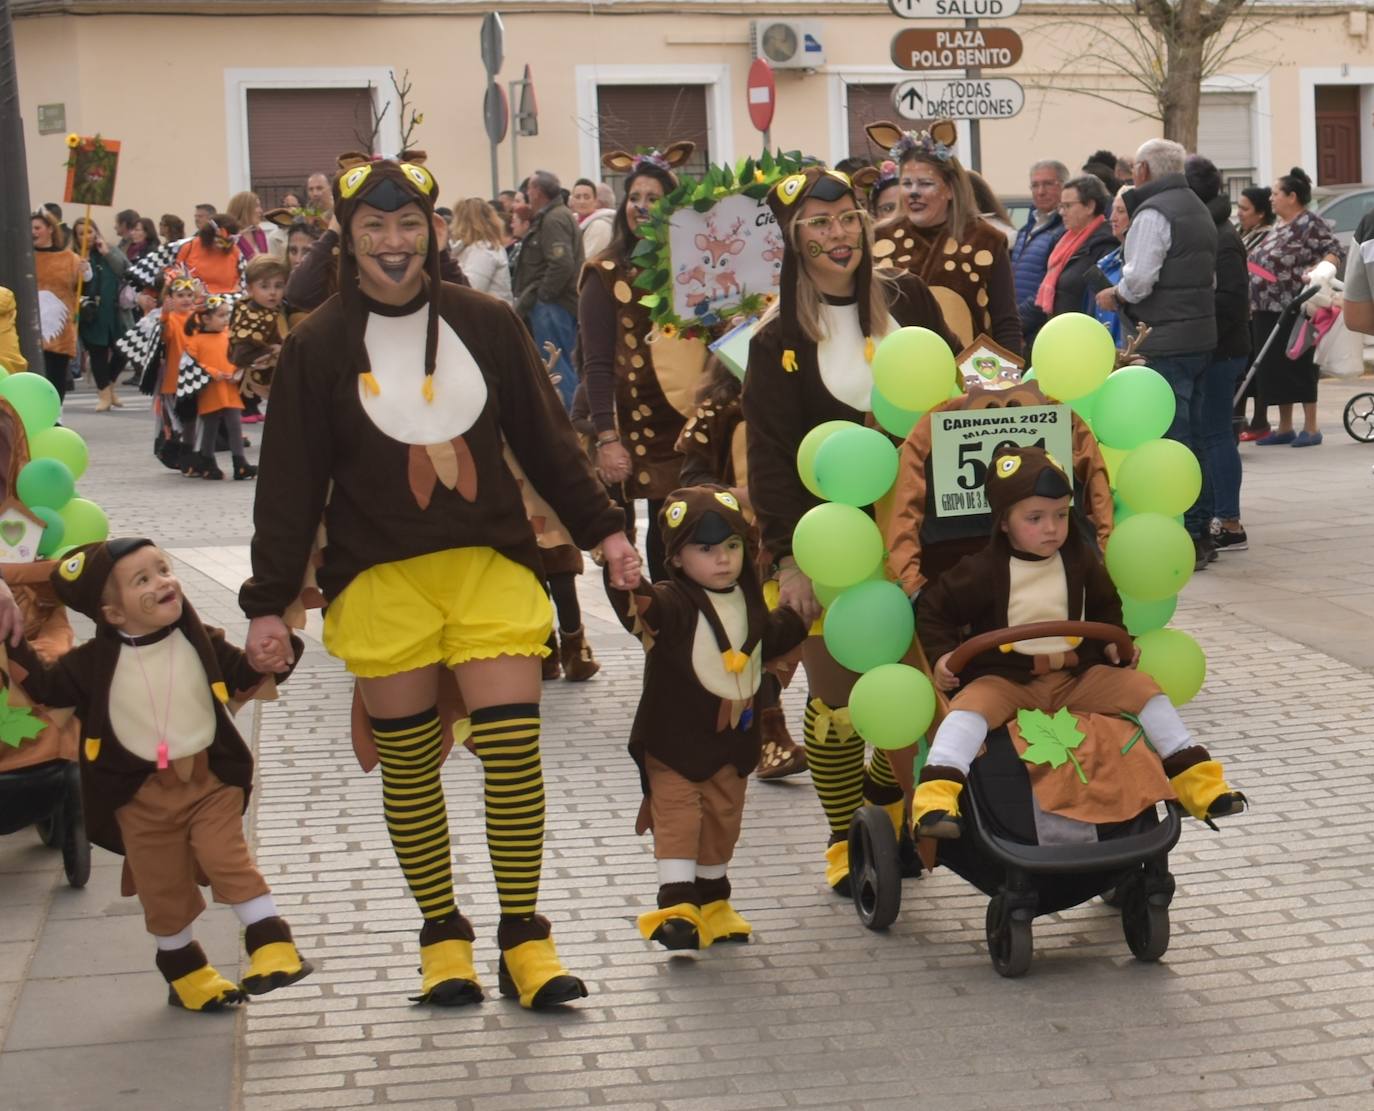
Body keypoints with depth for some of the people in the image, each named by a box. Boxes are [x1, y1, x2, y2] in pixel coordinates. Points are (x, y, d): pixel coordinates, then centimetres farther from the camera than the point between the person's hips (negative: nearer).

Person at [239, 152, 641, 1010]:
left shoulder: (487, 324, 4)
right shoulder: (319, 347, 0)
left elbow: (547, 440, 11)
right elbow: (291, 485, 2)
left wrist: (603, 529, 8)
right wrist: (269, 603, 0)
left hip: (490, 564, 1)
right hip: (380, 579, 0)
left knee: (515, 750, -8)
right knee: (410, 767, 6)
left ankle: (525, 937, 4)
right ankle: (443, 936, 21)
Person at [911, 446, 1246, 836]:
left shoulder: (1081, 559, 5)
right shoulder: (984, 570, -7)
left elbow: (1105, 605, 23)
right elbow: (933, 608, 2)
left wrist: (1116, 642, 8)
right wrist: (941, 655, -10)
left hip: (1078, 675, 4)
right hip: (1005, 678, -4)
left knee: (1142, 687, -10)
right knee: (971, 704, -34)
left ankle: (1193, 776, -2)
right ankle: (937, 795, -46)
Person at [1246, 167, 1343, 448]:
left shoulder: (1311, 224, -9)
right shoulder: (1278, 225, 16)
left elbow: (1336, 252, -15)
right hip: (1268, 310, 9)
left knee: (1298, 367, -4)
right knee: (1273, 368, 9)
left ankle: (1311, 428, 3)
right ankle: (1284, 428, 17)